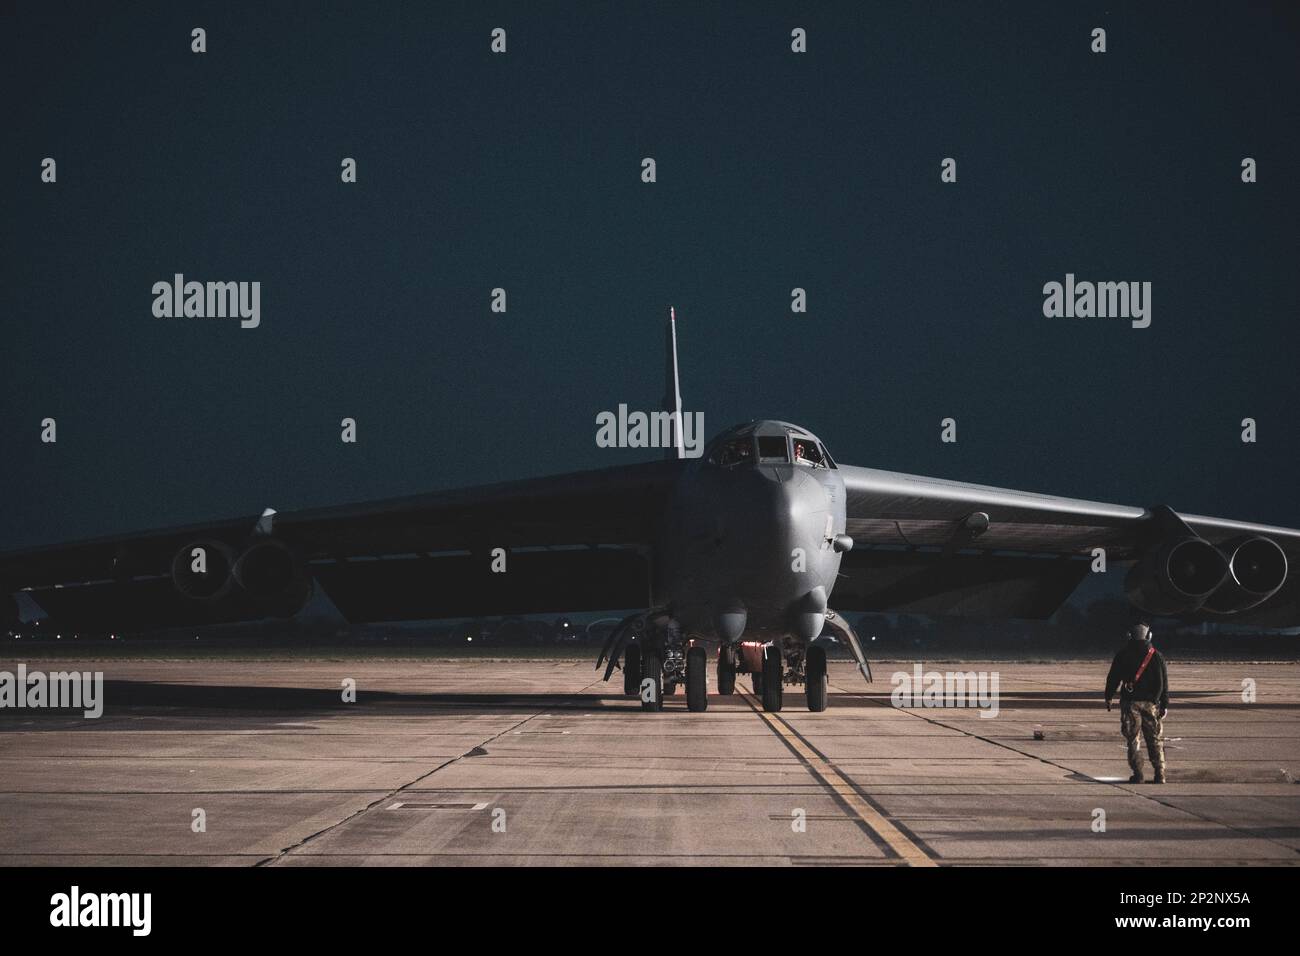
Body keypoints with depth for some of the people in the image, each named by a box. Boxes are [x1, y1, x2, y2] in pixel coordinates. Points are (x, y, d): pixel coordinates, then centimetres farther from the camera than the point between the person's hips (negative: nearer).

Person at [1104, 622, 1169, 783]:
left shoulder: (1123, 655, 1)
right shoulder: (1156, 656, 2)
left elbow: (1113, 678, 3)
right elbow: (1163, 682, 0)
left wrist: (1108, 697, 14)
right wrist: (1165, 704, 4)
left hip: (1130, 702, -1)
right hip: (1150, 703, 1)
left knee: (1132, 739, 4)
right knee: (1154, 740, 7)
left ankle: (1137, 774, -4)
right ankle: (1160, 774, 3)